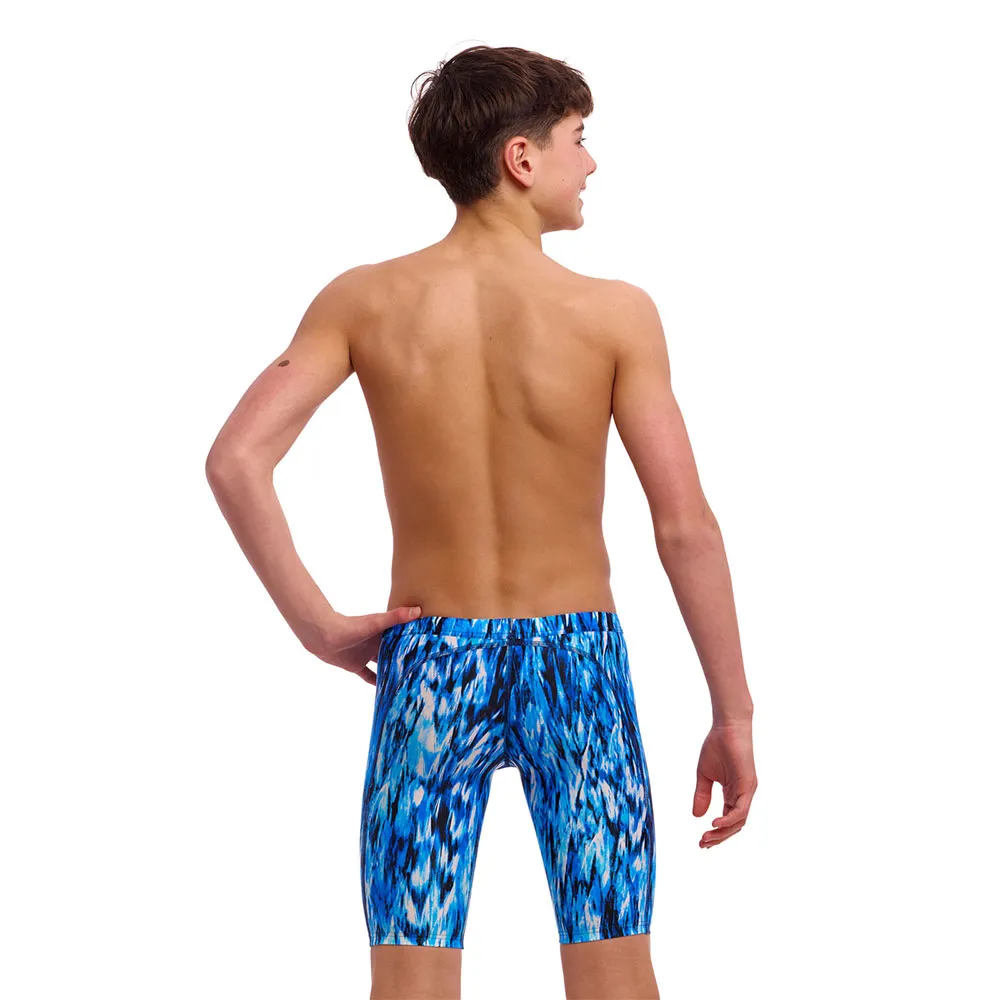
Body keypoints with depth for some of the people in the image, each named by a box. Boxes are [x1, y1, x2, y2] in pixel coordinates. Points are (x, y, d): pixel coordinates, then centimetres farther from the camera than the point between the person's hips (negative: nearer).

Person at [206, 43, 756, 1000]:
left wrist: (316, 624, -6)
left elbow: (235, 460, -14)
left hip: (428, 662, 2)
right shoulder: (614, 313, -10)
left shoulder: (363, 301, -5)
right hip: (575, 661, -1)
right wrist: (732, 716, -4)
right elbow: (685, 526, -11)